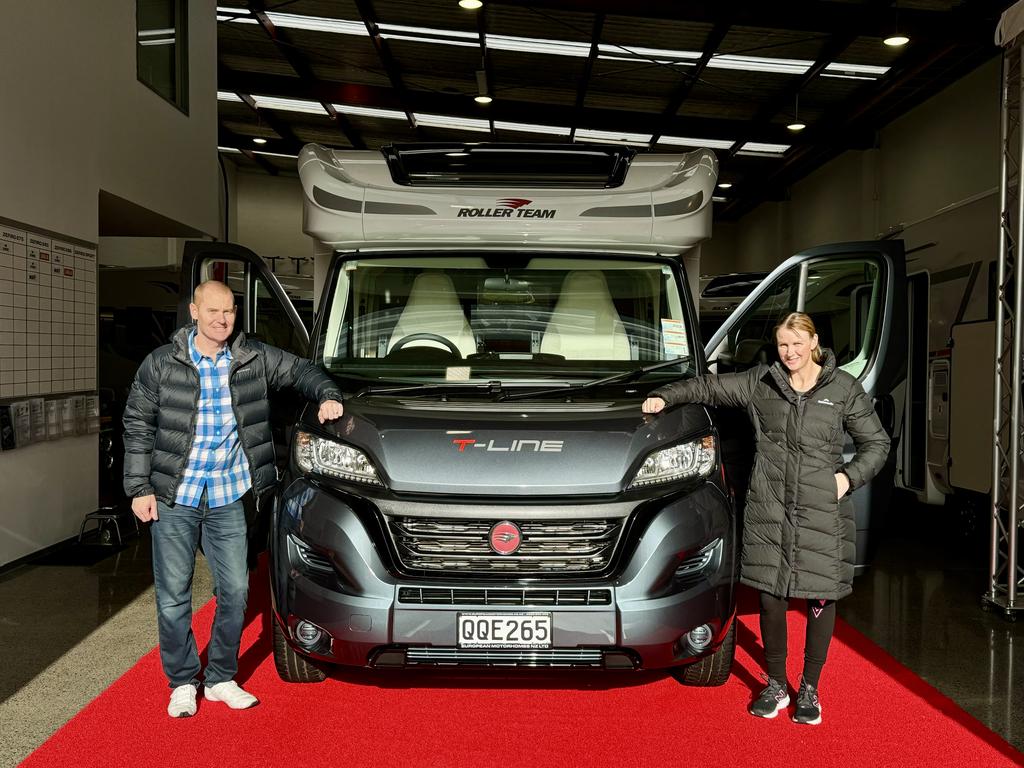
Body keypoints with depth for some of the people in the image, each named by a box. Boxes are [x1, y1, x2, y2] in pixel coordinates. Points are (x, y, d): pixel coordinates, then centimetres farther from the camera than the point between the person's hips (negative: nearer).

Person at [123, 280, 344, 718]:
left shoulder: (253, 358, 2)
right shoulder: (162, 364, -3)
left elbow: (299, 370, 15)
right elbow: (137, 424, 1)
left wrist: (328, 396, -5)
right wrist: (139, 488, -3)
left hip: (228, 498, 2)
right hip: (174, 497, -2)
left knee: (235, 591, 4)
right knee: (173, 595, 5)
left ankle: (221, 679, 23)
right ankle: (182, 682, 23)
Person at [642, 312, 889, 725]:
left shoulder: (844, 389, 2)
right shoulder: (760, 383, 5)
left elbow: (877, 443, 9)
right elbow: (709, 387, 12)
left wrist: (848, 477, -5)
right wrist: (664, 396, 2)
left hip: (822, 511, -1)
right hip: (768, 509, 1)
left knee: (821, 597, 3)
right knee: (771, 596, 3)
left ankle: (809, 688, 21)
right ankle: (776, 685, 21)